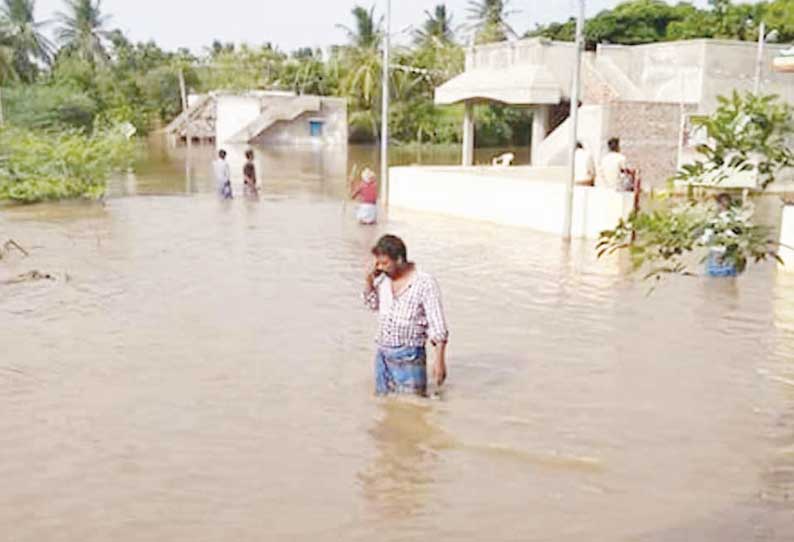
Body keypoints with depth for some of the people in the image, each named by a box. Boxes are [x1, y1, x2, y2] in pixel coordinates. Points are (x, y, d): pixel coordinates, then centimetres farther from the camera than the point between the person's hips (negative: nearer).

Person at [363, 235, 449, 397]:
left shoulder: (425, 284, -15)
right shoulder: (383, 279, 1)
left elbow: (438, 327, -15)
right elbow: (372, 304, 20)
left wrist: (439, 361, -19)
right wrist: (369, 279, 2)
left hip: (409, 357, -6)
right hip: (383, 354, 6)